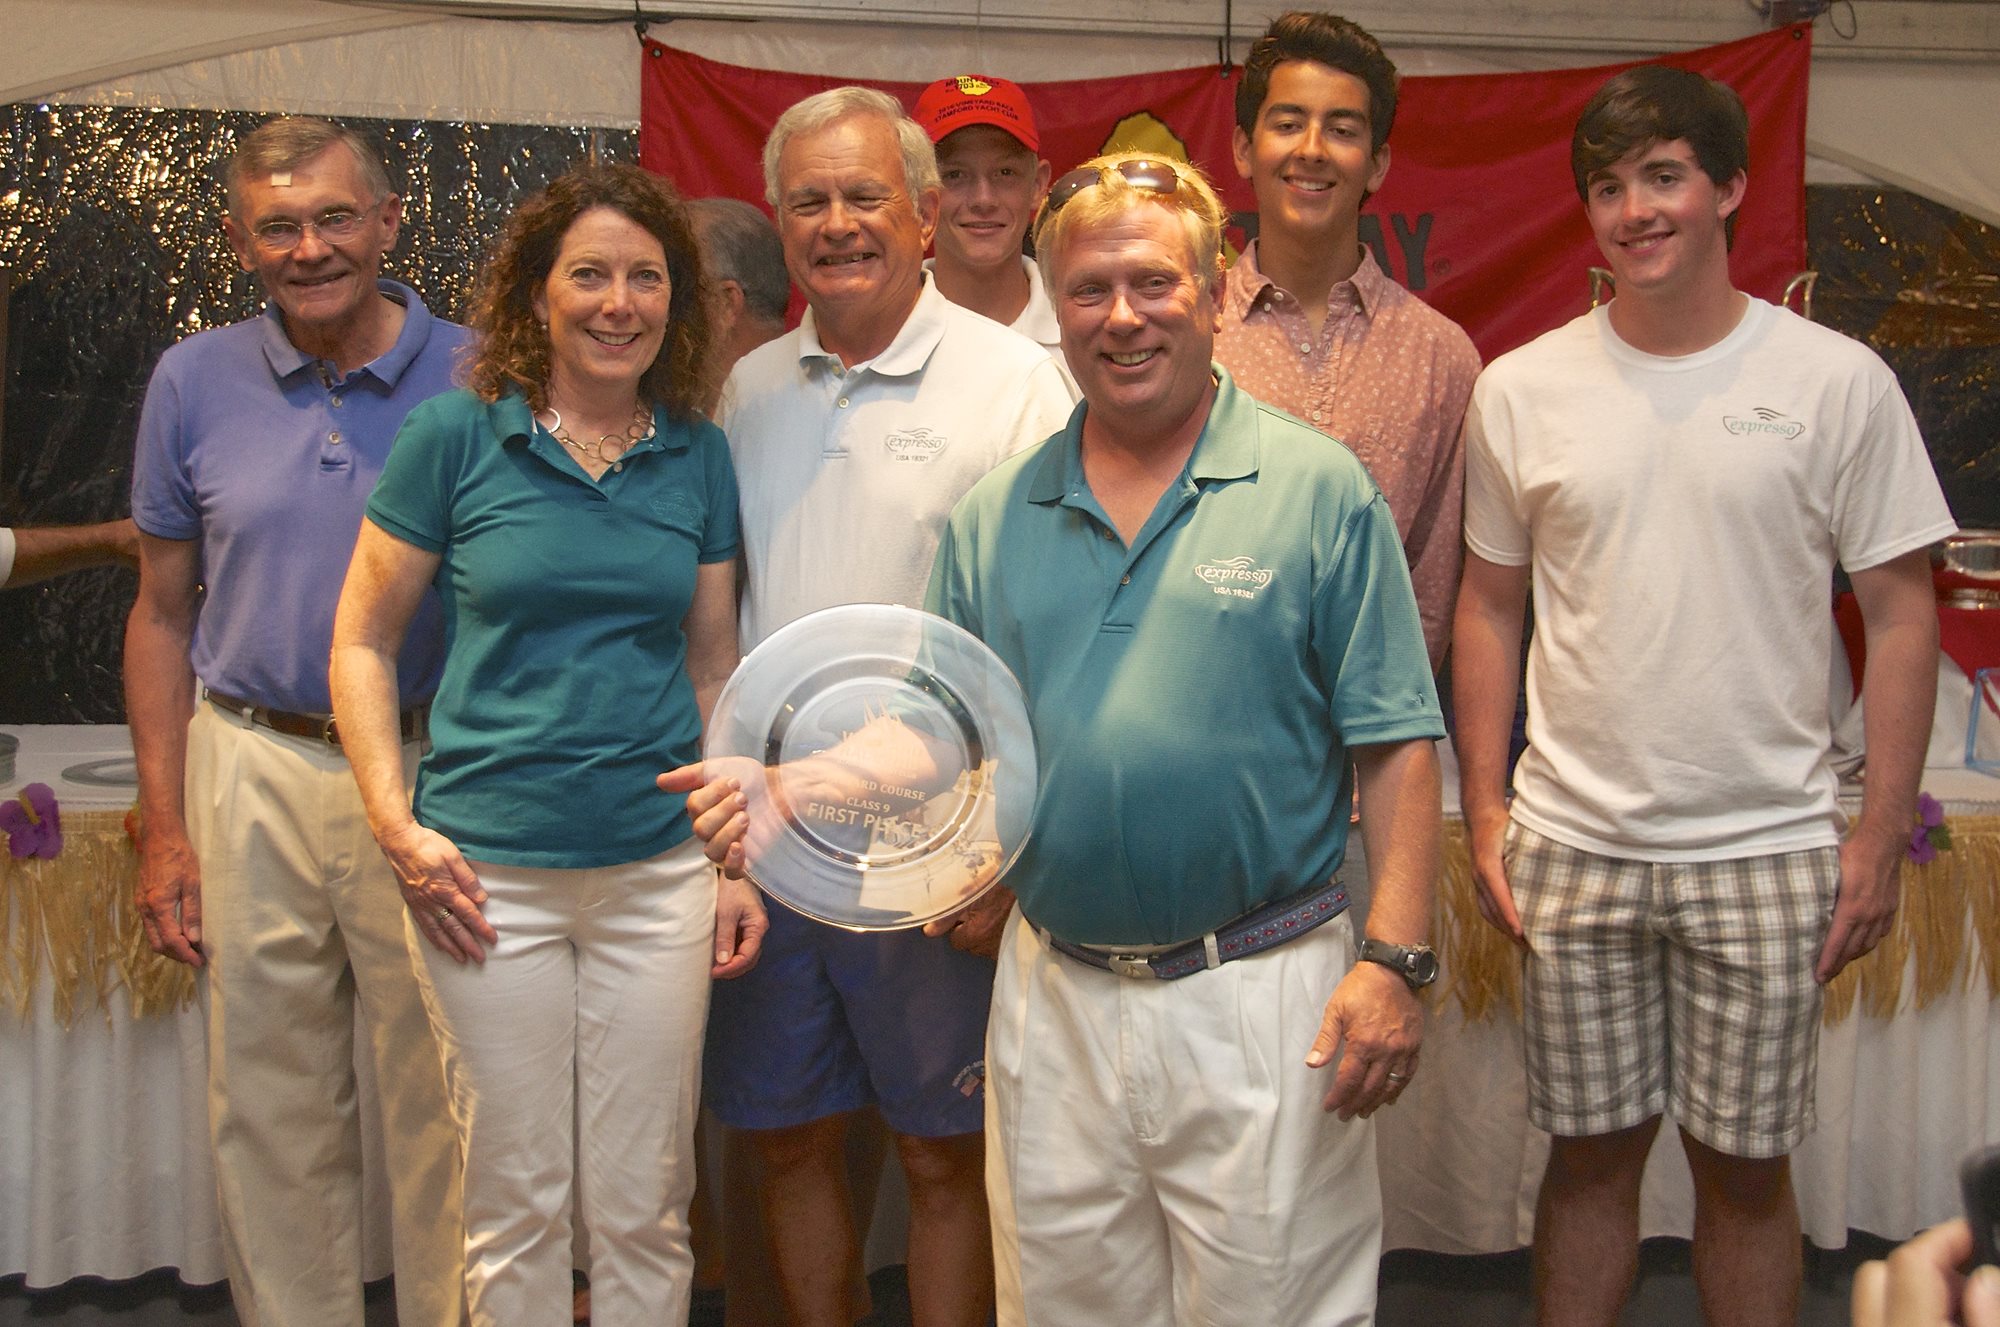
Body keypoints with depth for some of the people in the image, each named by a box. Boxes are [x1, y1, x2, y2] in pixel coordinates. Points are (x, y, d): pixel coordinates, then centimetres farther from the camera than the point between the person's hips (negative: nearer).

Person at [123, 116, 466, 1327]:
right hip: (254, 776, 2)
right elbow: (164, 613, 9)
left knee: (441, 1105, 7)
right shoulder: (196, 383, 4)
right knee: (270, 1108, 12)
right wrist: (164, 823, 5)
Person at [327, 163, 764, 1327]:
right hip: (491, 871, -2)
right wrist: (397, 825, -7)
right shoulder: (455, 436, -3)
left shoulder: (698, 455, 5)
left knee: (646, 1206, 10)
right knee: (516, 1200, 9)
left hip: (660, 870, 2)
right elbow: (362, 643, 2)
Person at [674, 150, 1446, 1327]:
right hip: (1055, 998, 4)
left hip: (1258, 997, -3)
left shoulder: (1320, 490, -3)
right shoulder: (997, 518, 8)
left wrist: (1396, 959, -12)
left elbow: (1395, 744, -5)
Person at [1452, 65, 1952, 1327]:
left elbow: (1902, 614, 1)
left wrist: (1880, 836, -3)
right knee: (1592, 1149, 12)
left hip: (1767, 848, -1)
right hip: (1573, 844, 1)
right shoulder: (1521, 388, 3)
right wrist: (1485, 810, 4)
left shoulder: (1836, 380, -2)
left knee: (1746, 1164, 9)